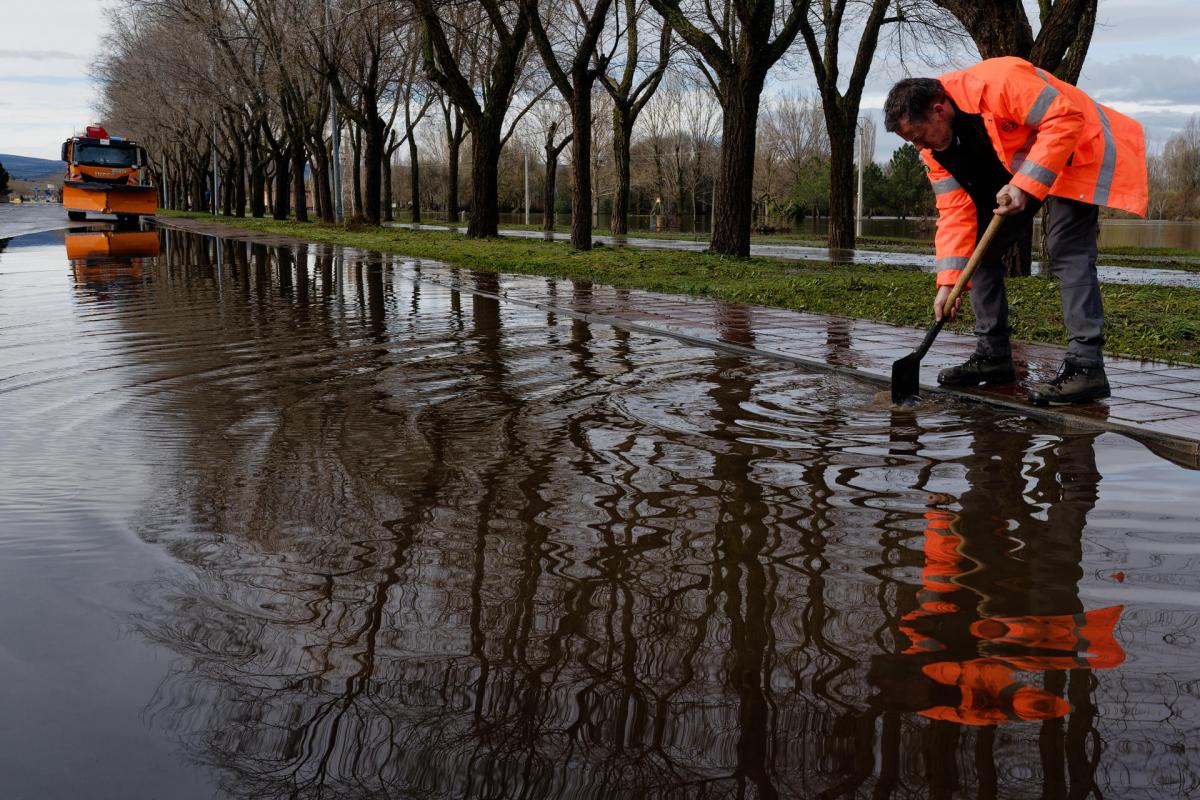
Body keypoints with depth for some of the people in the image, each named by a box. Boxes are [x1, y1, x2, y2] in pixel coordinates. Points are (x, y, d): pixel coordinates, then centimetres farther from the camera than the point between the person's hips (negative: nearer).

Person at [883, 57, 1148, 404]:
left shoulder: (1000, 82, -32)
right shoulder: (935, 145, -7)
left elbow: (1066, 119, -33)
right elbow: (955, 209, -8)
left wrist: (1027, 184, -37)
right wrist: (949, 281, -16)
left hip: (1075, 154, -8)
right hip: (1013, 170, 8)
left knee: (1066, 250, -23)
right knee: (979, 246, 3)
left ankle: (1086, 366, -26)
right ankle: (993, 356, 10)